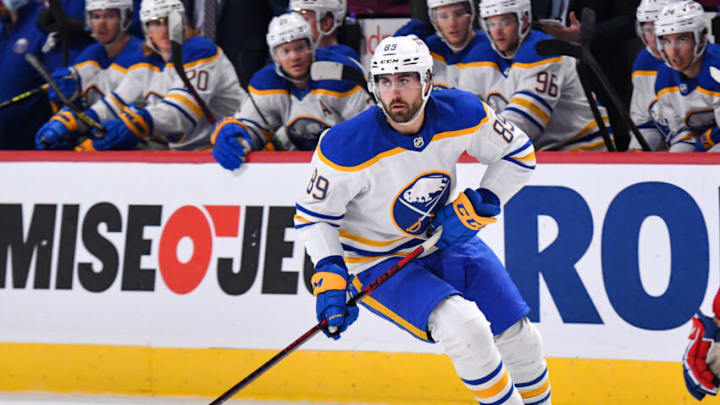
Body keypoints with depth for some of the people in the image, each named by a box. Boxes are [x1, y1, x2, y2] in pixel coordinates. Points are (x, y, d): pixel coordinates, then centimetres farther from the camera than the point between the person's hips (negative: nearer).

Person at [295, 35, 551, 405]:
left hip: (446, 237, 5)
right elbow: (314, 214, -13)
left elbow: (518, 154, -1)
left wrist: (476, 206, -11)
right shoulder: (346, 148, -27)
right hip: (377, 261, -5)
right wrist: (329, 277, -24)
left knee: (520, 342, 6)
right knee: (464, 327, -28)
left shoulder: (462, 114, -17)